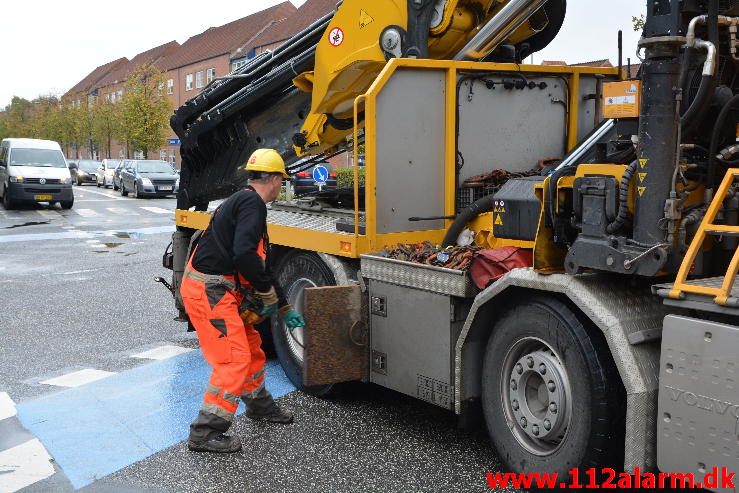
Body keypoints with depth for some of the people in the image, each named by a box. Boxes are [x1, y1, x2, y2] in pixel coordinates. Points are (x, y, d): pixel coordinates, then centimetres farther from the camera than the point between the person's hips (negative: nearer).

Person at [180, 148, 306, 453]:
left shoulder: (245, 203, 20)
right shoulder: (252, 203, -14)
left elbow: (262, 266, 24)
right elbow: (244, 255, -29)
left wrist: (285, 310, 25)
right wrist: (269, 296, -15)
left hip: (214, 290, 10)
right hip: (208, 291, -10)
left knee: (250, 345, 22)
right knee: (234, 359, -9)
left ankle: (260, 405, 40)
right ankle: (204, 433, -2)